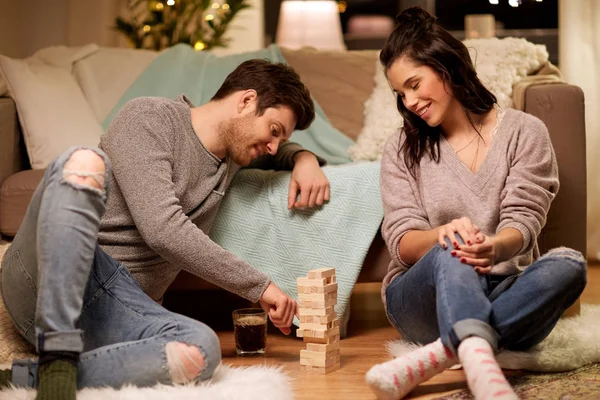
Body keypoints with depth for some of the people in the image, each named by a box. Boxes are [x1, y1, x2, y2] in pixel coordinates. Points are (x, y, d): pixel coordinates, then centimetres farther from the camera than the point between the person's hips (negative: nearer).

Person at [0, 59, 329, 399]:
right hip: (46, 277, -5)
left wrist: (304, 158, 16)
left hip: (117, 310, 5)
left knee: (201, 350, -30)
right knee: (85, 162, -35)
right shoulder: (150, 117, -4)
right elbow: (163, 230, -16)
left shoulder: (231, 153, 20)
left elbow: (276, 151, 42)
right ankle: (59, 355, -38)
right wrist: (259, 285, -11)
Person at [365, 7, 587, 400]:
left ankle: (432, 357, -42)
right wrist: (443, 233, -27)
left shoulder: (524, 132, 4)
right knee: (450, 255, -33)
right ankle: (481, 366, -61)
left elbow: (523, 223, -7)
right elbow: (401, 242, -2)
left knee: (569, 263, -30)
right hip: (425, 295, 0)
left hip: (506, 295, 1)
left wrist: (496, 248, -32)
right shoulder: (402, 150, 8)